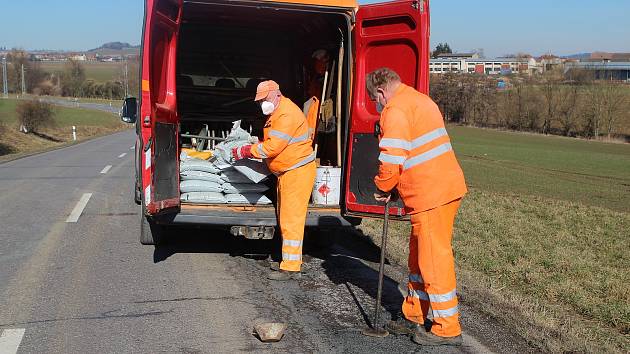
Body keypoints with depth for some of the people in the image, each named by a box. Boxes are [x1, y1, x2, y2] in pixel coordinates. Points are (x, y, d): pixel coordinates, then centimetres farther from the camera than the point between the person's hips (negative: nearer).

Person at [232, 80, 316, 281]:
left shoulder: (287, 114, -20)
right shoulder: (275, 113, 14)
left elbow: (272, 147, -24)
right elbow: (269, 143, 20)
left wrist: (246, 151, -16)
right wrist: (252, 150, 3)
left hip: (297, 172, -11)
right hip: (285, 172, 11)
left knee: (291, 219, -10)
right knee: (284, 217, 17)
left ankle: (291, 268, -7)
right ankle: (289, 256, 29)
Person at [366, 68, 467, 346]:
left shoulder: (395, 110, -12)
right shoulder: (420, 100, 20)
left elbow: (391, 159, -18)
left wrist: (383, 188, 1)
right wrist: (393, 187, 17)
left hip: (430, 195, -10)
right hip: (447, 187, 10)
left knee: (434, 260, -1)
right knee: (419, 257, 18)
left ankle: (447, 328, 7)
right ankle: (415, 317, 28)